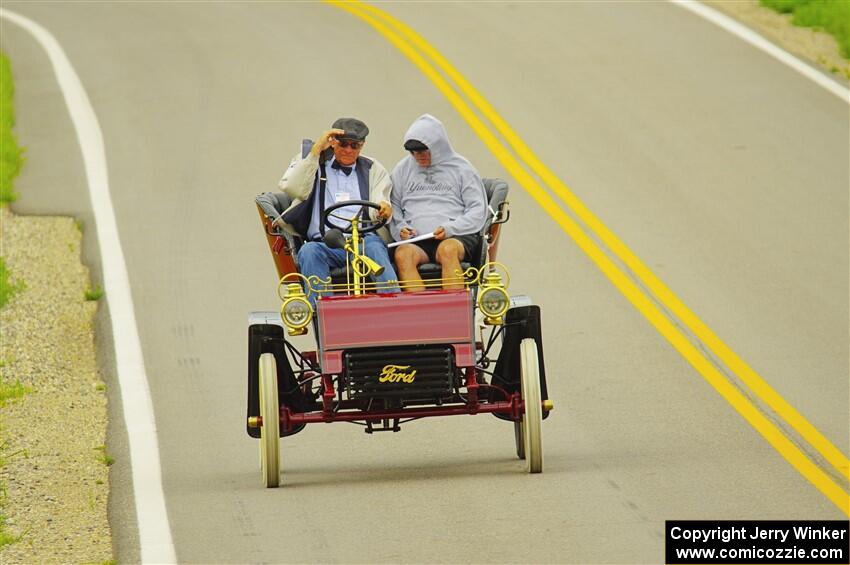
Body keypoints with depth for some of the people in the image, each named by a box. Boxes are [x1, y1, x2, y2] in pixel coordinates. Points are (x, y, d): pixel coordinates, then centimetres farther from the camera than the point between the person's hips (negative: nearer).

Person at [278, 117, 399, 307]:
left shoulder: (373, 169, 23)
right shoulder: (312, 163, 21)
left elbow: (377, 213, 9)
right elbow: (292, 189, -1)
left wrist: (383, 211, -17)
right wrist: (315, 151, -4)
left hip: (365, 237, 0)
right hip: (325, 243, 0)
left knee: (374, 247, -35)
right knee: (309, 252, -34)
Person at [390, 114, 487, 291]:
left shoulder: (461, 168, 13)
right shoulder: (403, 169, 22)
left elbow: (478, 210, 7)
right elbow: (393, 206, 21)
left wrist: (449, 229, -8)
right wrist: (400, 228, -1)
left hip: (455, 238, -2)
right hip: (416, 240, 2)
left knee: (448, 249, -38)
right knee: (403, 253, -34)